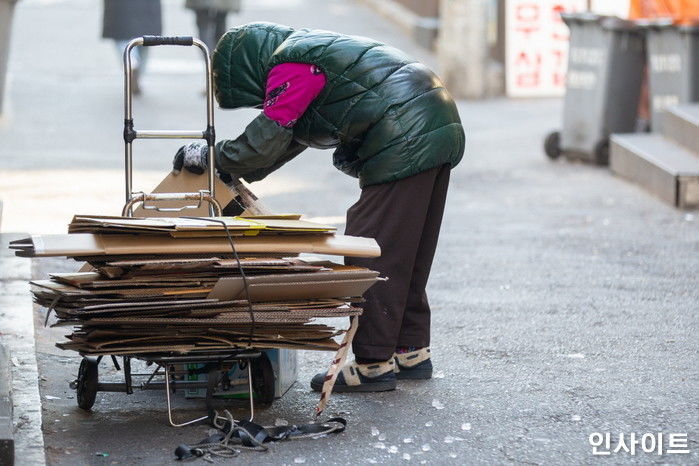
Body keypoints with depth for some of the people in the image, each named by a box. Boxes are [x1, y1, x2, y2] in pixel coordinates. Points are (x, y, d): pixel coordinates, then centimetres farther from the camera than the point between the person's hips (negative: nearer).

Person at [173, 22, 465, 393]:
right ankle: (411, 352, 24)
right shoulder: (313, 48, 23)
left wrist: (207, 156, 6)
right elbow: (287, 139, 33)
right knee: (407, 253, 17)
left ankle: (373, 364, -4)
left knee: (372, 254, -6)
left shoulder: (290, 67, -9)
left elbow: (262, 144, -9)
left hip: (405, 146, -10)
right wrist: (233, 176, 31)